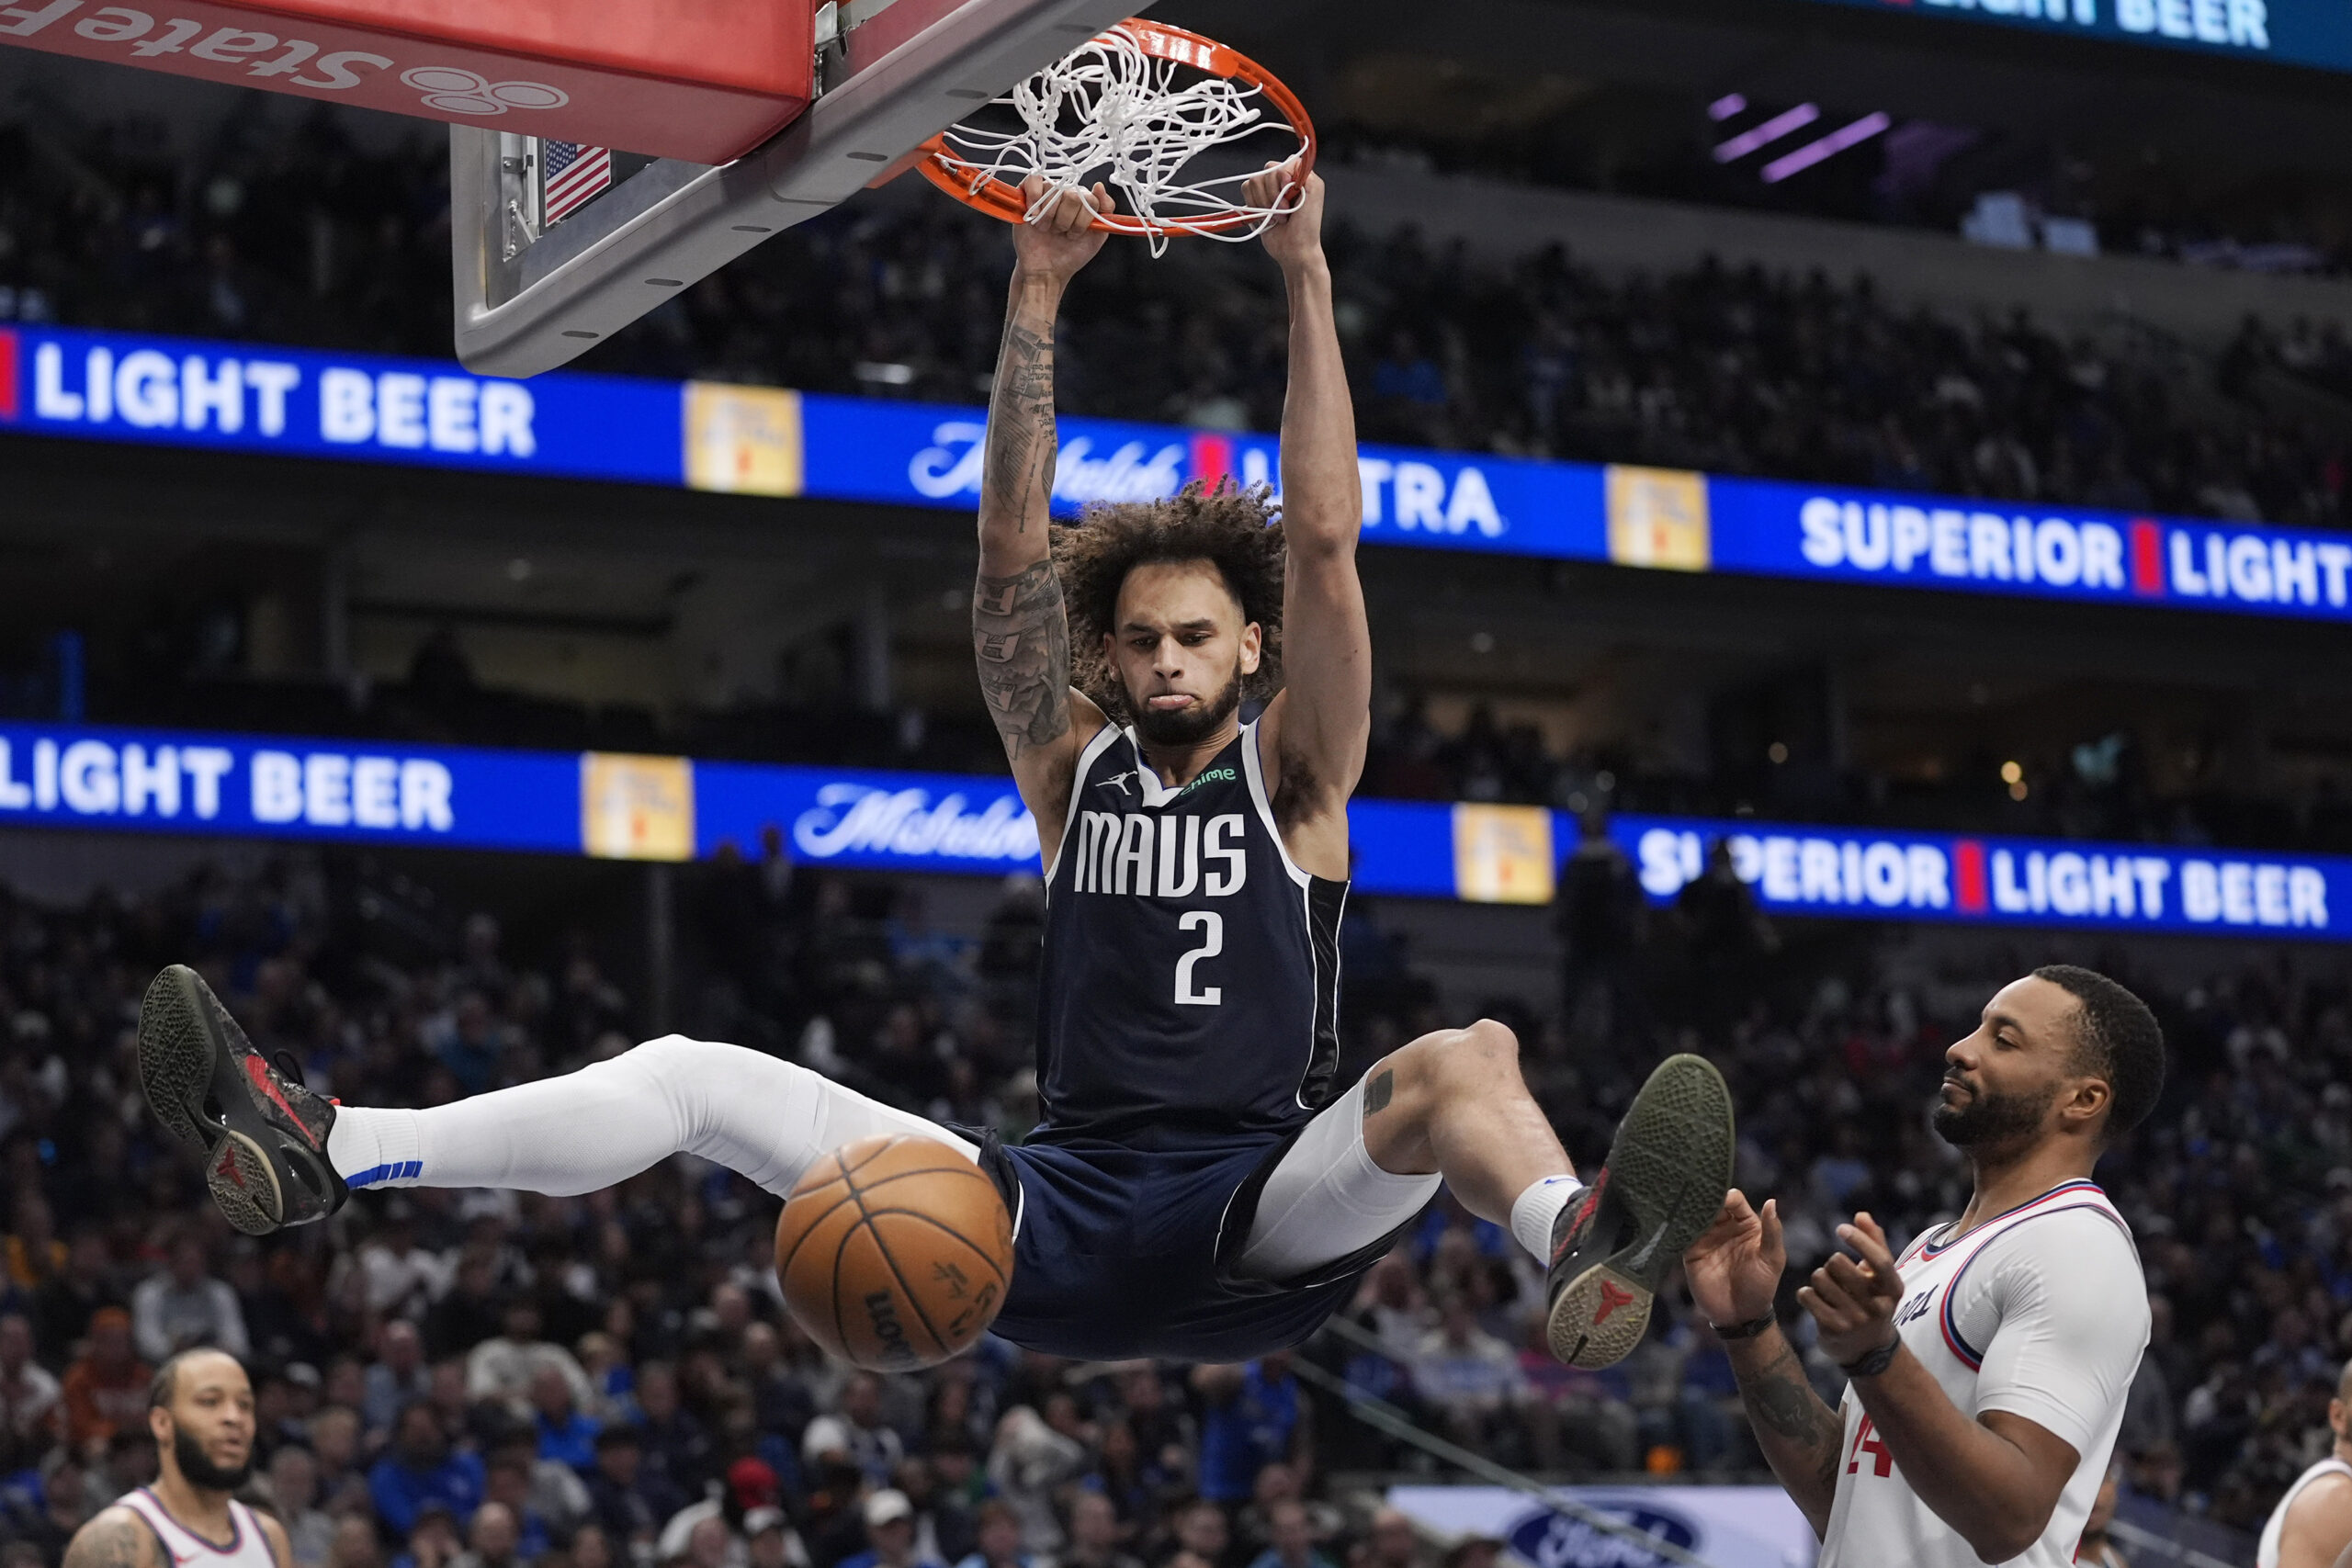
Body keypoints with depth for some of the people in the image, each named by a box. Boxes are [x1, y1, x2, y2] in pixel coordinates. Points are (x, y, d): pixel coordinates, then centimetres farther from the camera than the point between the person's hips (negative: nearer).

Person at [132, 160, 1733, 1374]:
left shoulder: (1289, 776, 9)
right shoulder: (1078, 767, 16)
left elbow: (1322, 547, -1)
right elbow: (1015, 553, 7)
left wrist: (1309, 277, -6)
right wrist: (1037, 298, -1)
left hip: (1261, 1225, -3)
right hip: (1063, 1224, 4)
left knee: (1462, 1058, -35)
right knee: (695, 1075, -7)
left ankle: (1586, 1249, -67)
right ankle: (326, 1151, -17)